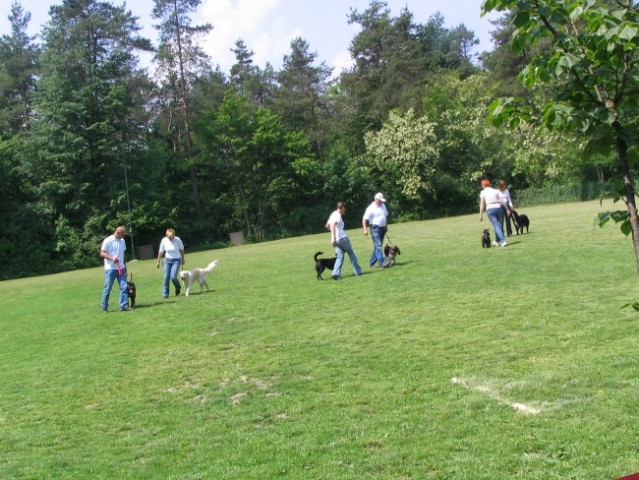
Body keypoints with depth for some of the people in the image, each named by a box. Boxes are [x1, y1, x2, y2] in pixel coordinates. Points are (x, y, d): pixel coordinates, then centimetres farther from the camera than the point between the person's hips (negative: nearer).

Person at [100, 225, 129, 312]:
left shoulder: (122, 241, 11)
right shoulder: (108, 241, -9)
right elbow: (102, 253, -10)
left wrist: (125, 267, 17)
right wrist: (111, 258, -25)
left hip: (121, 268, 5)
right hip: (110, 269, -5)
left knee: (124, 287, -4)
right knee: (107, 288, 2)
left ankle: (124, 306, -1)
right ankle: (104, 307, 13)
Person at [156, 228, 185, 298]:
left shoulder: (177, 239, -13)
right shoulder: (164, 240, -9)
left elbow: (182, 249, 2)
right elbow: (161, 251, 2)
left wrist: (183, 259, 11)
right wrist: (158, 262, 6)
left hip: (176, 260, -2)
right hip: (167, 260, 2)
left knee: (173, 277, -14)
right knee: (166, 277, -6)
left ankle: (178, 288, 18)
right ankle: (165, 294, 4)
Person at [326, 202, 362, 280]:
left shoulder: (333, 214, 16)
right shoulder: (338, 215, -11)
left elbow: (327, 226, 26)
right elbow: (333, 224, -27)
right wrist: (333, 237, -30)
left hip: (336, 240, 8)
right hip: (342, 238, -8)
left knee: (340, 256, 6)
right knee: (351, 254, 7)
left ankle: (336, 273, -11)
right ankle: (358, 272, 13)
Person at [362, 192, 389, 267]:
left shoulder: (383, 206, 12)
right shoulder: (371, 208, -12)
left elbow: (386, 216, 25)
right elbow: (364, 219, -16)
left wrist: (386, 226, 21)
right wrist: (365, 229, -25)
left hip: (382, 228, 8)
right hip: (375, 228, -8)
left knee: (378, 246, 9)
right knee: (378, 245, -13)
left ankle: (372, 262, 16)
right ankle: (381, 262, -17)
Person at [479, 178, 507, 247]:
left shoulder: (483, 192, 4)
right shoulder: (495, 191, 13)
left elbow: (482, 204, -1)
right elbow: (501, 201, 8)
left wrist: (481, 215, 0)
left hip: (490, 209, -3)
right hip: (498, 207, 3)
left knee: (496, 226, -5)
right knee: (499, 225, 15)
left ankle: (503, 241, -17)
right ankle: (497, 241, 25)